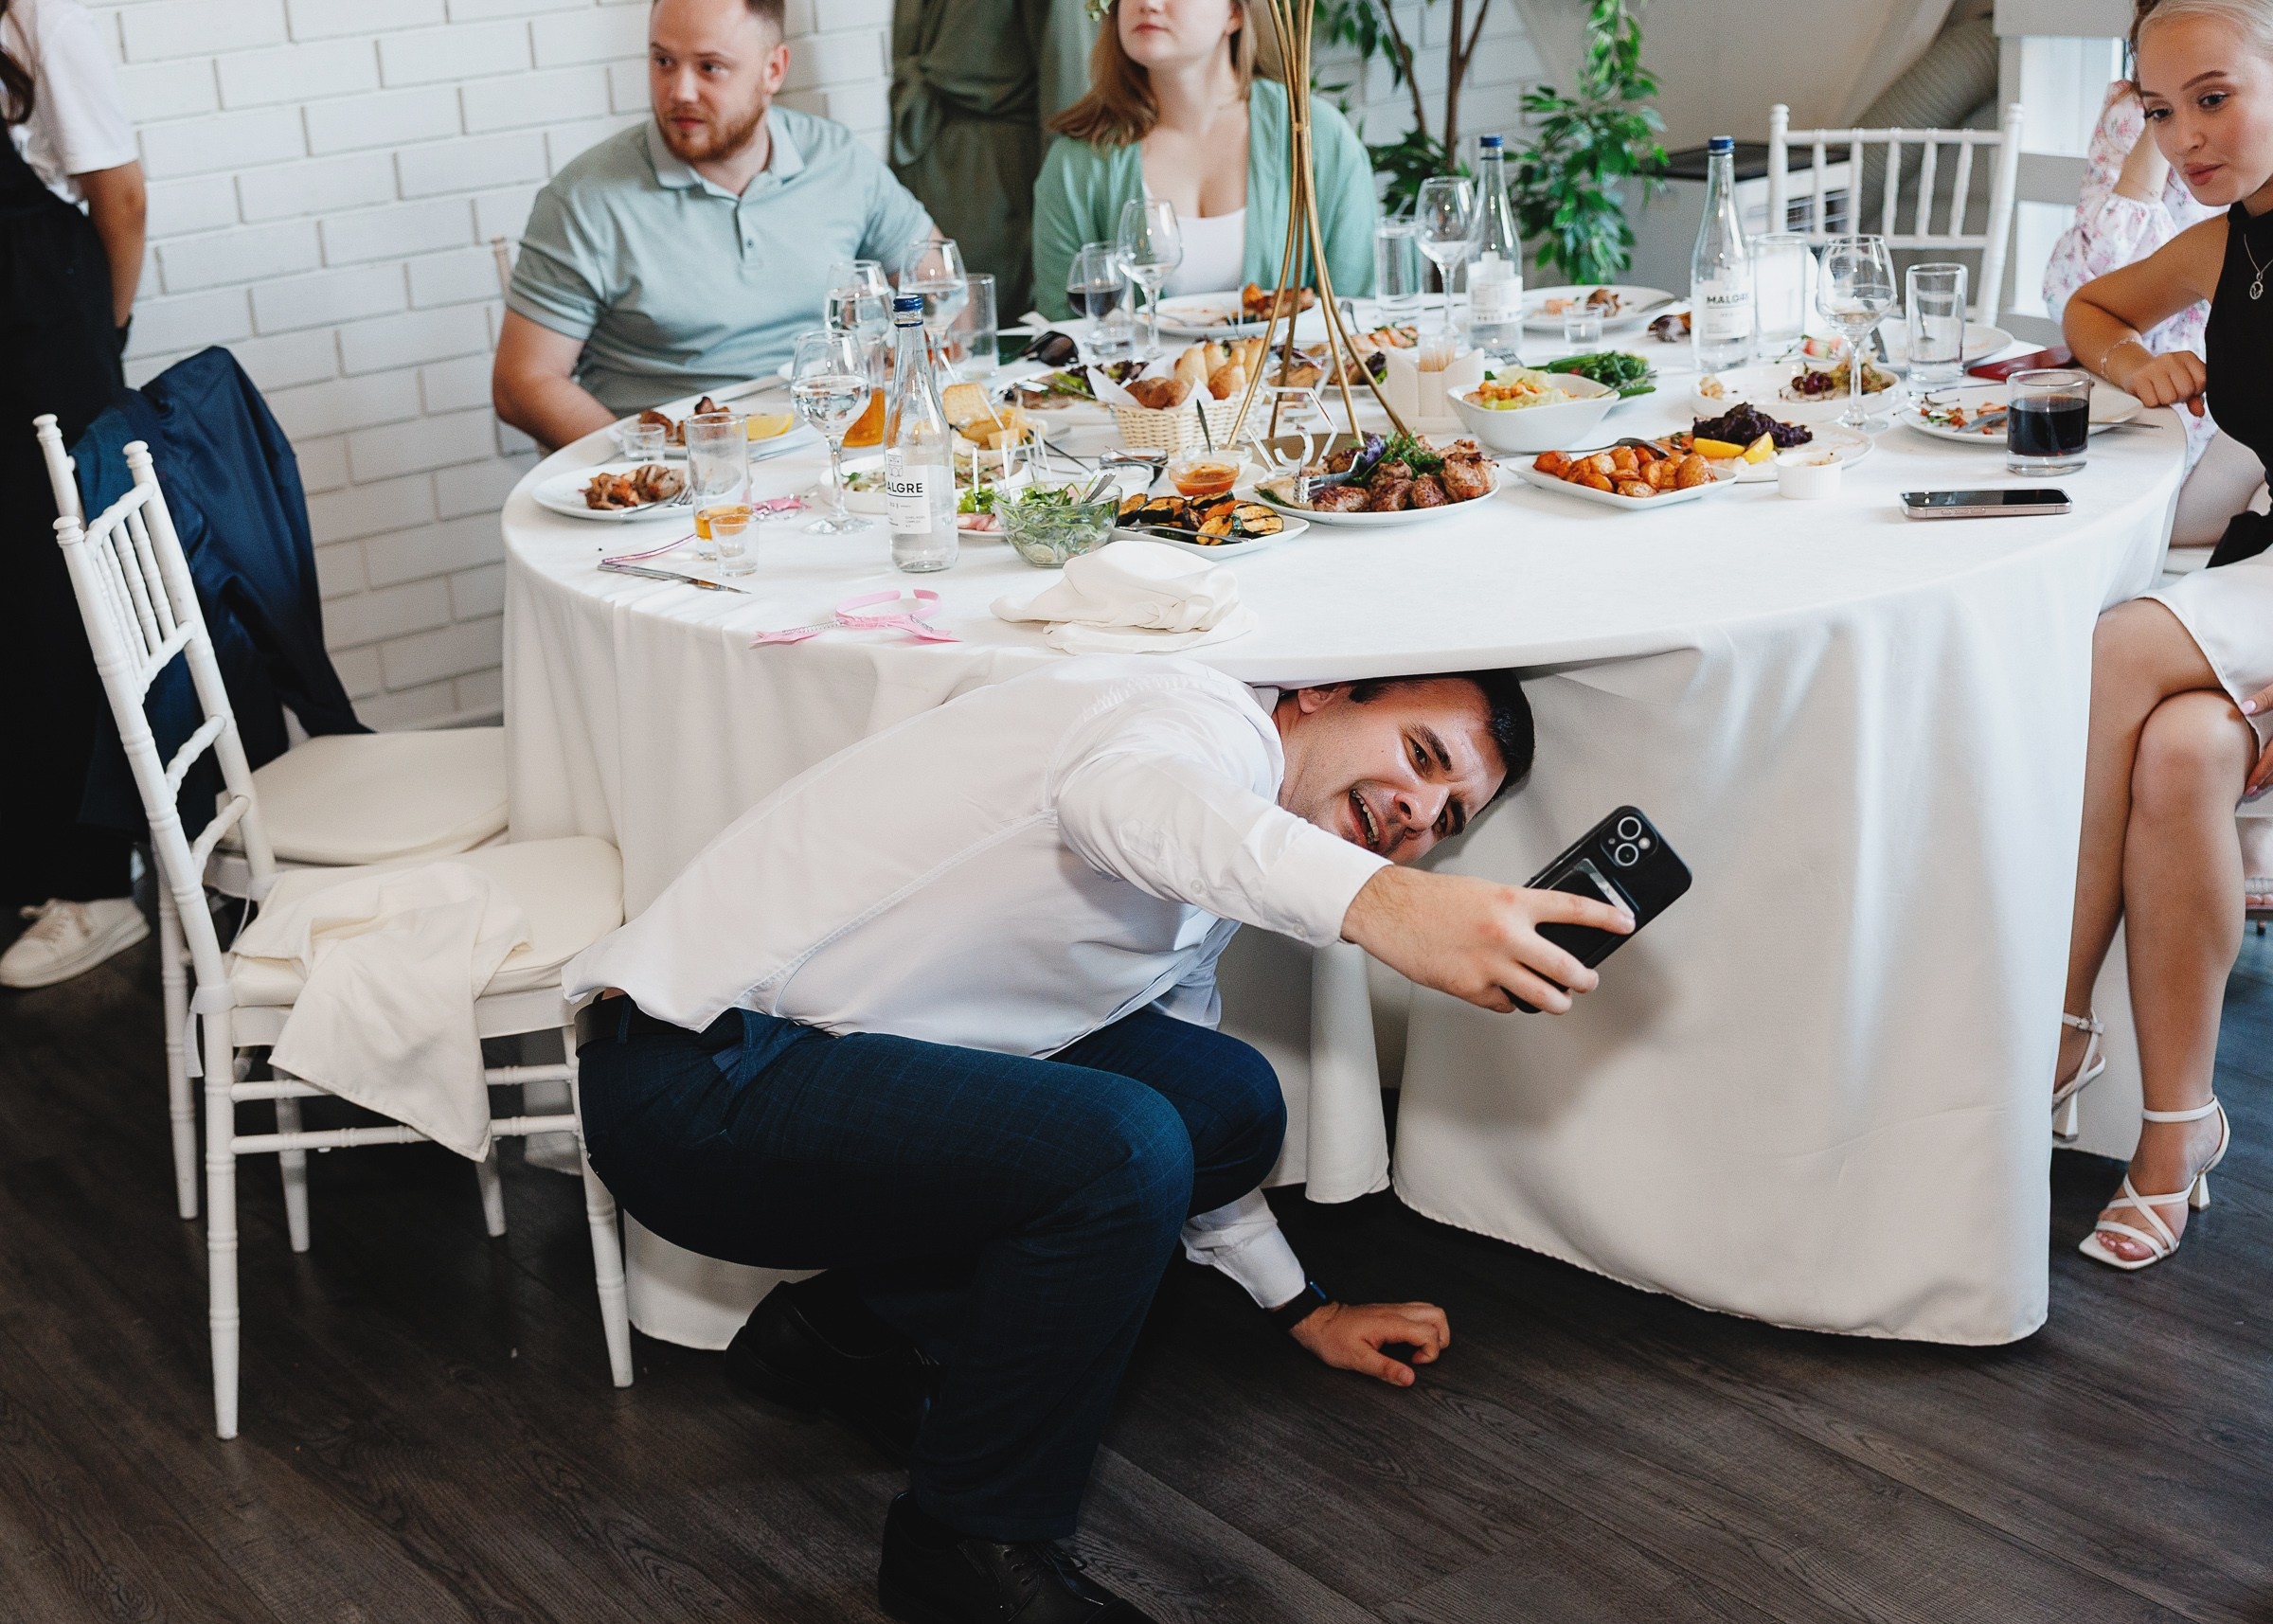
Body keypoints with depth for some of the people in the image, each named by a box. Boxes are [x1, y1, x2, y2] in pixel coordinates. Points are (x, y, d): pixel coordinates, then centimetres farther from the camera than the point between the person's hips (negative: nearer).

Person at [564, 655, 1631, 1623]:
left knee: (1229, 1094, 4)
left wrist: (1302, 1308, 34)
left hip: (833, 1057, 10)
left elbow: (1199, 1123, 29)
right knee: (1116, 1153, -27)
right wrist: (1380, 903, -57)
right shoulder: (1216, 720, -14)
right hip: (691, 1076, -9)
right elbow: (1124, 798, -41)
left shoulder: (1211, 884, 16)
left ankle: (853, 1330, 12)